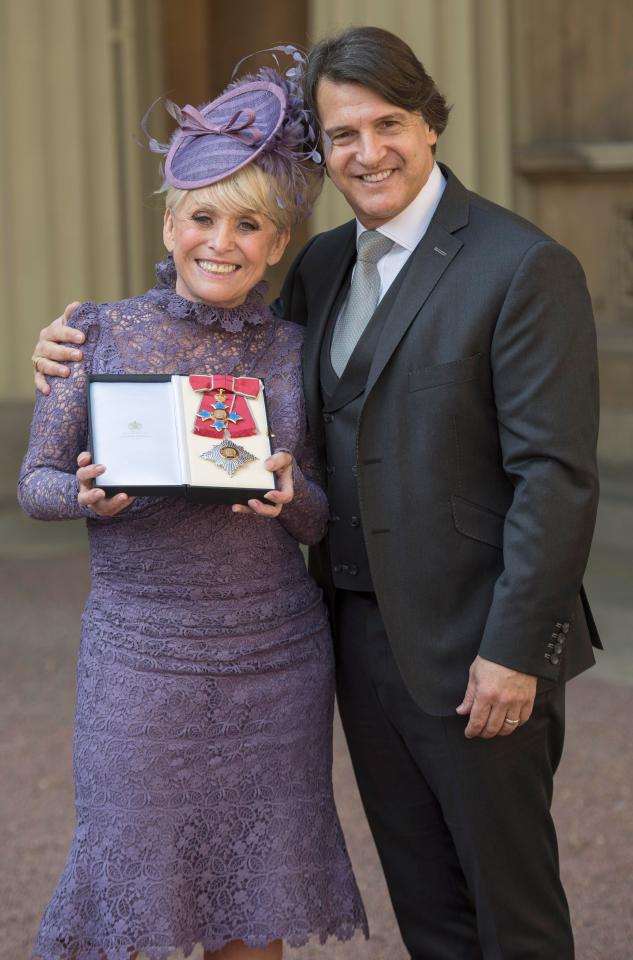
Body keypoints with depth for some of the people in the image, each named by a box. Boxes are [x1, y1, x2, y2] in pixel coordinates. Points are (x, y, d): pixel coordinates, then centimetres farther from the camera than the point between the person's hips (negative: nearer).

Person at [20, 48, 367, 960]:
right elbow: (36, 483, 3)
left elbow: (325, 520, 7)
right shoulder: (99, 332, -1)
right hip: (140, 651, -2)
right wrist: (89, 496, -19)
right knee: (133, 887, 2)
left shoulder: (294, 352, 4)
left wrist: (291, 495, -15)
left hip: (277, 653, 2)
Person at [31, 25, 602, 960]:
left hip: (474, 646, -7)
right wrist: (88, 350, 0)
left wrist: (513, 650, -19)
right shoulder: (324, 266, 11)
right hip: (364, 635, 7)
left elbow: (557, 475, -16)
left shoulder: (524, 267, -13)